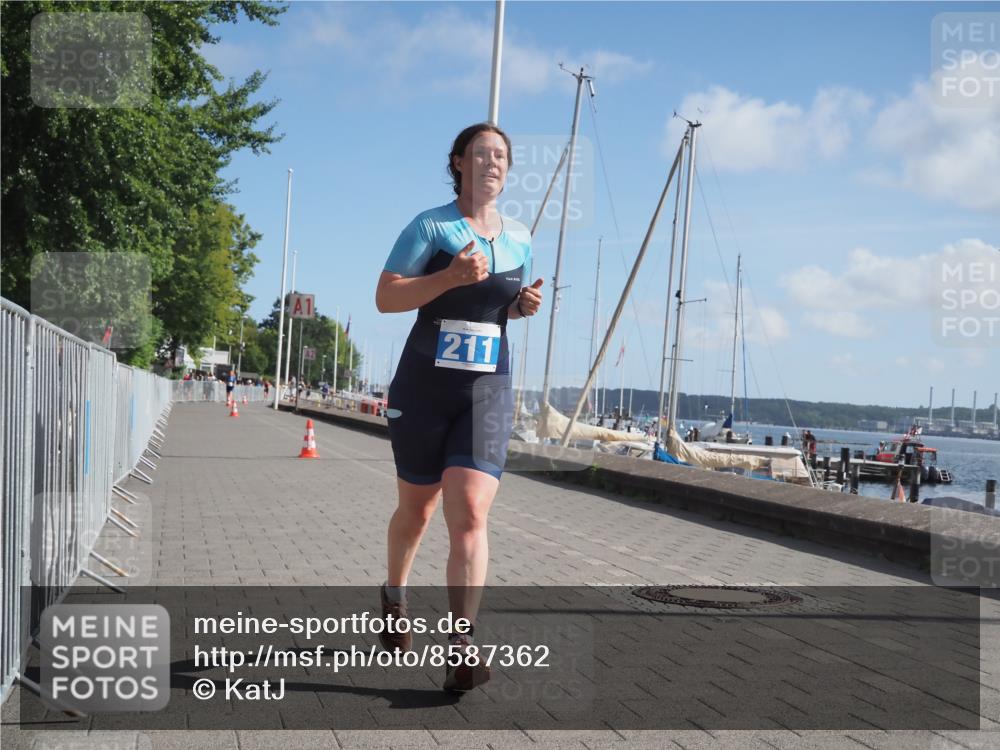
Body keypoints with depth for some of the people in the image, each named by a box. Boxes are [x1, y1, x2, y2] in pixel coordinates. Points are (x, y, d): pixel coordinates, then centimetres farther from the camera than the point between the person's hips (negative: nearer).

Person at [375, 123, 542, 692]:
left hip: (488, 391, 2)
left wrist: (526, 305, 2)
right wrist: (451, 276, -23)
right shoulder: (430, 227, -3)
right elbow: (386, 298, -10)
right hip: (424, 384, -2)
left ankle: (462, 649, -12)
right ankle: (395, 598, 41)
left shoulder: (521, 239, 11)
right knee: (417, 506, 12)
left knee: (471, 514, -12)